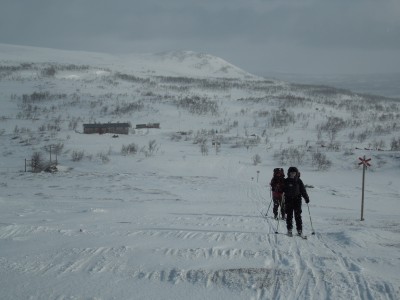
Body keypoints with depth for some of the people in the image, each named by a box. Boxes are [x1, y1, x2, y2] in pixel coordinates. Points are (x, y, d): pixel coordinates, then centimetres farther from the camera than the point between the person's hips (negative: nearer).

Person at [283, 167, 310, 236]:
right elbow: (282, 189, 5)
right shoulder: (286, 181, 3)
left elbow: (303, 190, 6)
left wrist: (306, 198, 2)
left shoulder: (299, 181, 3)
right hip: (288, 199, 1)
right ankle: (289, 229, 12)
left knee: (298, 215, -3)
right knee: (289, 215, 4)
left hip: (297, 199, -1)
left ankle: (299, 230, 0)